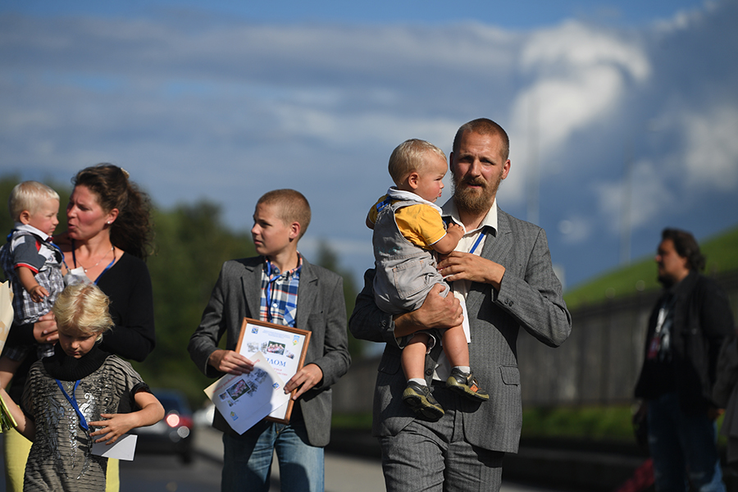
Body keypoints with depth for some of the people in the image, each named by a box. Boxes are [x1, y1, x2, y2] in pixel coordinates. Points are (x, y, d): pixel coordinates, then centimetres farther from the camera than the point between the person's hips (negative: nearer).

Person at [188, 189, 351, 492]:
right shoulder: (234, 274, 8)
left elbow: (340, 354, 8)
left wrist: (317, 370, -15)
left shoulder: (327, 285, 6)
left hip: (303, 420, -1)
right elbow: (200, 338, 9)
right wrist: (214, 357, -14)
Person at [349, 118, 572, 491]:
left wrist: (495, 275, -8)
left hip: (481, 415, 1)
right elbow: (361, 320, 9)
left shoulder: (528, 240, 11)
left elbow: (558, 327, 1)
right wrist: (414, 320, -11)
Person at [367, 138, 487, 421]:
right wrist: (455, 233, 10)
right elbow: (444, 246, -10)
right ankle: (461, 374, 1)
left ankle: (415, 382, -11)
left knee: (417, 333, 6)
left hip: (387, 296, 8)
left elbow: (371, 221, 35)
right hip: (416, 286, -8)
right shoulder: (424, 212, -14)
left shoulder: (382, 207, 14)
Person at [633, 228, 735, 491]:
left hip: (691, 401, -9)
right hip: (661, 398, 9)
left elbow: (724, 343, -12)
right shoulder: (666, 299, 22)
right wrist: (646, 395, 19)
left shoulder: (706, 292, -4)